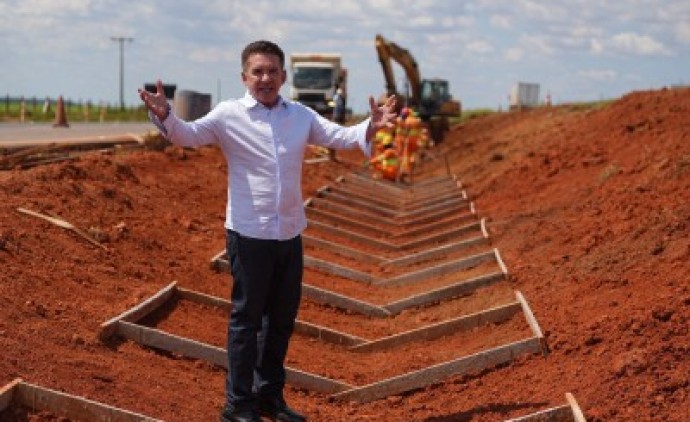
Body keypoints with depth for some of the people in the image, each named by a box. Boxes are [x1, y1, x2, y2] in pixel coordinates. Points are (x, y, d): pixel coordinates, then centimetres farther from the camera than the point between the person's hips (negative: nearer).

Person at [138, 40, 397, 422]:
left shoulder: (301, 115, 7)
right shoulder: (229, 115, -6)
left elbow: (340, 136, 1)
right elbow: (189, 135, -17)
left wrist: (370, 128, -18)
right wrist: (164, 116, -37)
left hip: (290, 234, 5)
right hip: (249, 234, -5)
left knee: (282, 319, 15)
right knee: (246, 319, 2)